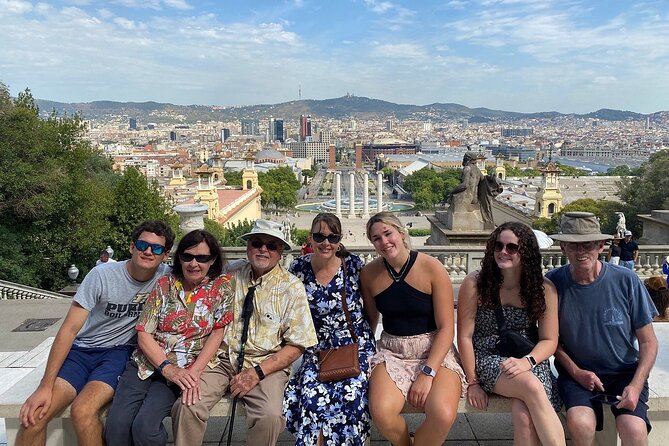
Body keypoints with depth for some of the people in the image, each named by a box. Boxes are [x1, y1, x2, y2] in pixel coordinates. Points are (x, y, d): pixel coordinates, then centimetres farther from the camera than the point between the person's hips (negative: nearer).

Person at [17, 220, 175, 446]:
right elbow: (69, 328, -13)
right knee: (34, 415, -18)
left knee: (82, 412, -27)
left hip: (119, 352, -1)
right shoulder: (102, 276, -14)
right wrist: (46, 386, -17)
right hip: (82, 349, 1)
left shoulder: (166, 276, -9)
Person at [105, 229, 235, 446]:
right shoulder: (164, 284, 2)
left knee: (144, 426, -22)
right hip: (147, 362, 2)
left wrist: (194, 372, -16)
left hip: (185, 369, -2)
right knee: (116, 425, -19)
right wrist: (168, 369, -16)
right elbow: (144, 333, -1)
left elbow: (217, 333, -3)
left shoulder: (223, 286, -2)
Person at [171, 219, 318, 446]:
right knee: (186, 406, -23)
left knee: (270, 416, -29)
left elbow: (296, 345, -3)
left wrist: (257, 373, -13)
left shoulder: (292, 288, -2)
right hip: (221, 358, 2)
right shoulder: (230, 275, 5)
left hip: (266, 364, -2)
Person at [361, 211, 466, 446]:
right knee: (381, 411, -28)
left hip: (434, 350, -2)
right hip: (391, 352, 2)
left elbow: (446, 327, -9)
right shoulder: (369, 273, 0)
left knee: (443, 415, -29)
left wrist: (427, 373, -17)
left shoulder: (432, 268, -10)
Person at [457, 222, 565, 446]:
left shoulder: (544, 288, -2)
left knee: (525, 417, -29)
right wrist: (472, 382, -5)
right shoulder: (475, 283, -7)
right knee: (532, 387, -32)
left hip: (530, 363, 2)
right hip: (488, 359, -1)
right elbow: (465, 337, -4)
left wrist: (527, 361, -19)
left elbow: (549, 340, 1)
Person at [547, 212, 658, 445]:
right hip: (576, 371, 0)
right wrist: (575, 371, -9)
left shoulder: (626, 281, -8)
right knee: (580, 423, -28)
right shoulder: (553, 283, -8)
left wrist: (635, 386, -12)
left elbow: (648, 342, -1)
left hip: (625, 371, 0)